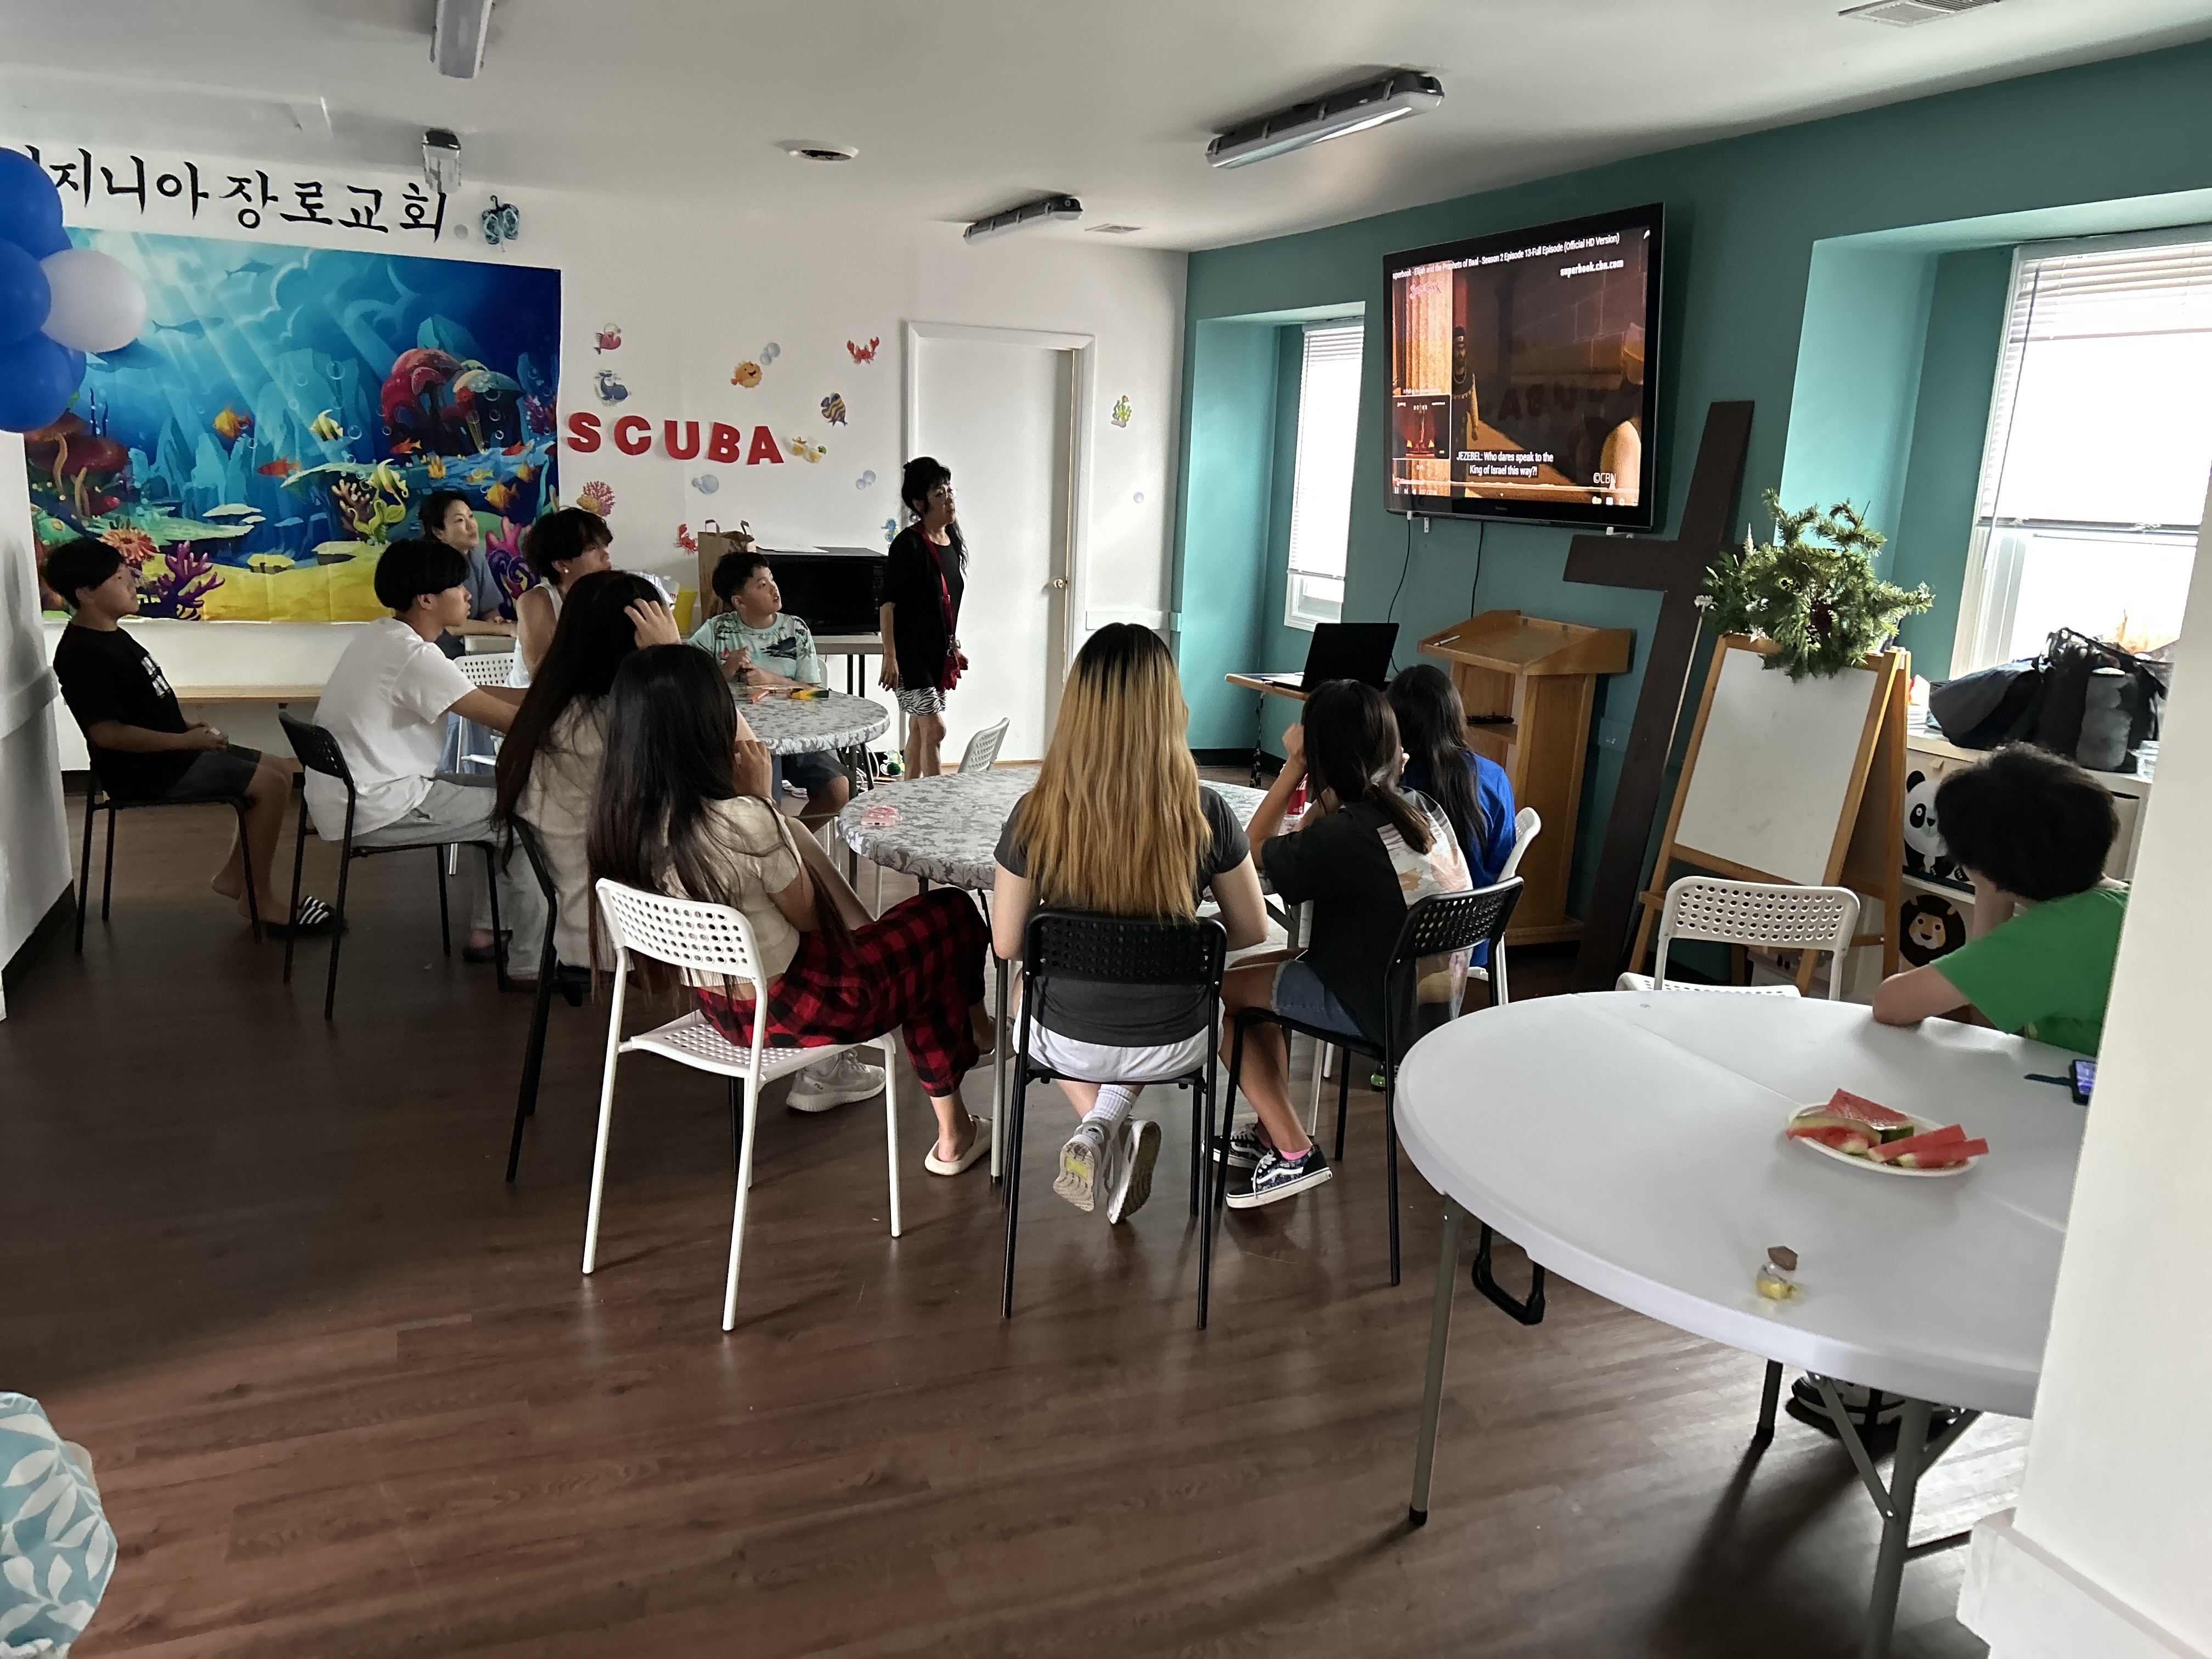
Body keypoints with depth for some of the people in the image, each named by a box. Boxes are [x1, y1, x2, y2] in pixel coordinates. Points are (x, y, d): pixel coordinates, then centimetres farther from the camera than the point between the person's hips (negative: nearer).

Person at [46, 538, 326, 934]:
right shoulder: (82, 653, -19)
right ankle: (260, 898, -6)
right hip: (145, 770, -10)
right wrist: (185, 741, -22)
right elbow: (105, 732, -26)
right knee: (271, 783, -16)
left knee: (281, 770, 8)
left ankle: (234, 874, 12)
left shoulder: (110, 636, 12)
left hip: (169, 753, 10)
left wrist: (186, 729, 6)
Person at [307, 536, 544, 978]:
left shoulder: (381, 636, 9)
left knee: (490, 793, 24)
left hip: (343, 798, 10)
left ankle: (483, 932, 28)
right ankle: (532, 958, 3)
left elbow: (473, 694, 16)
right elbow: (511, 720, -20)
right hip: (375, 813, -10)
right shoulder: (415, 657, -22)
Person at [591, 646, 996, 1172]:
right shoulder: (744, 821, -33)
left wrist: (749, 801, -7)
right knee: (954, 915, 12)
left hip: (716, 1004, 8)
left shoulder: (621, 814, -10)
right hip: (786, 1007, -7)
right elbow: (806, 915, -13)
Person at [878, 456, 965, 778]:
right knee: (935, 728, -10)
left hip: (939, 652, 8)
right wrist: (890, 656, -19)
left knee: (919, 729, 13)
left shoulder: (953, 540, 9)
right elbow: (888, 603, -15)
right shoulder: (909, 544, -14)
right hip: (911, 651, -8)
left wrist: (955, 646, 20)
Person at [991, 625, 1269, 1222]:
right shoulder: (1205, 816, -22)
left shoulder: (1035, 816, -22)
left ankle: (1101, 1130, 13)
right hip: (1174, 1047, 1)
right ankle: (1112, 1121, 12)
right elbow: (1252, 932, -6)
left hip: (1066, 1044, 0)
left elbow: (1008, 945, -9)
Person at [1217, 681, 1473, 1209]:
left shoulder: (1343, 836, -26)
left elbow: (1254, 848, -5)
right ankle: (1274, 1131, 31)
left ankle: (1294, 1154, 13)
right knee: (1256, 971, 23)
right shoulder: (1426, 809, -2)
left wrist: (1295, 765, -4)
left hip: (1376, 1010, -8)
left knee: (1220, 989, 8)